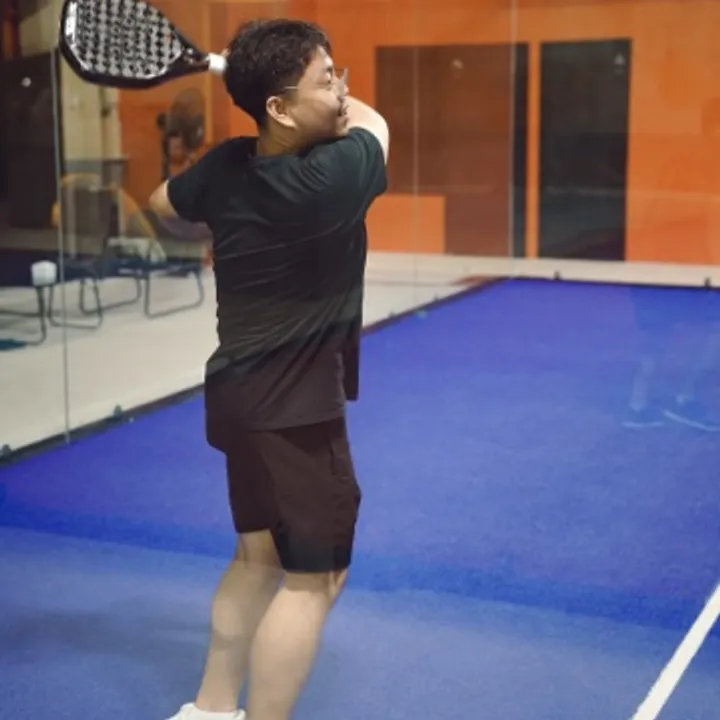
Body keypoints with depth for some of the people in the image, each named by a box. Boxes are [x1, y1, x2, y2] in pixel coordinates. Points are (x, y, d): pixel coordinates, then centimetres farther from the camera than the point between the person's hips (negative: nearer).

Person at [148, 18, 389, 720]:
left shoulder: (224, 167, -4)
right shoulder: (335, 176, -23)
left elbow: (161, 204, 18)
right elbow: (373, 120, 0)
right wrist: (330, 101, 14)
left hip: (240, 393, 8)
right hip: (297, 407, -8)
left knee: (259, 557, 21)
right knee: (314, 579, 1)